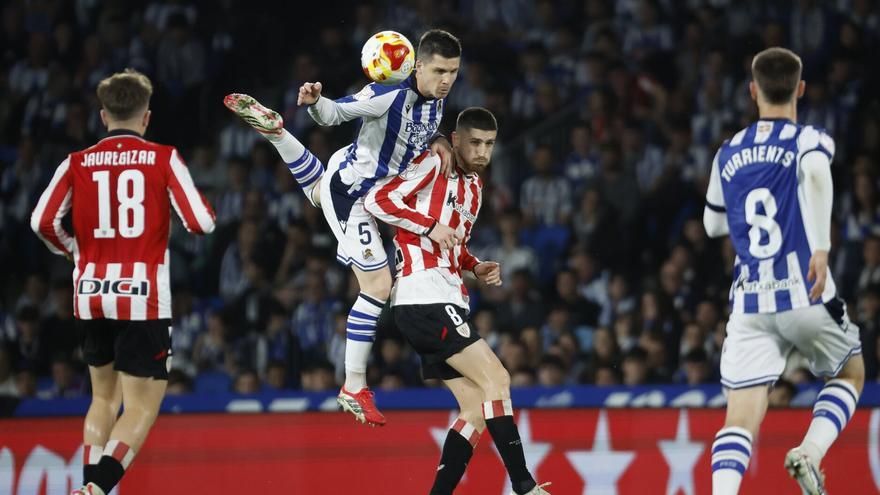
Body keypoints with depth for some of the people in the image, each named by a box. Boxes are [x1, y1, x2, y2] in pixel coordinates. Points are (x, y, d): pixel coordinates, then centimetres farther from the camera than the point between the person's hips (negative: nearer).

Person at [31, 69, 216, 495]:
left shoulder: (77, 163, 5)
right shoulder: (163, 158, -2)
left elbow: (43, 222, -3)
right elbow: (200, 223, -7)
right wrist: (202, 207, 16)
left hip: (90, 294, 4)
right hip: (143, 297, -4)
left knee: (104, 397, 22)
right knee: (142, 407, -1)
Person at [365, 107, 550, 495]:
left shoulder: (474, 186, 22)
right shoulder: (433, 166, -5)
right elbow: (377, 200, -14)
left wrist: (475, 267, 15)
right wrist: (431, 226, -18)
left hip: (445, 303, 10)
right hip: (422, 298, -10)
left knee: (476, 410, 4)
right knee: (496, 379, -16)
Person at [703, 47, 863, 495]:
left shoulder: (728, 154, 14)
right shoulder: (810, 140, 0)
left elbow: (713, 225, 27)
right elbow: (815, 171, -25)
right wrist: (822, 247, -29)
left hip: (750, 304, 3)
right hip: (805, 294, -3)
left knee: (741, 419, -2)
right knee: (850, 375, 23)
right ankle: (810, 451, -2)